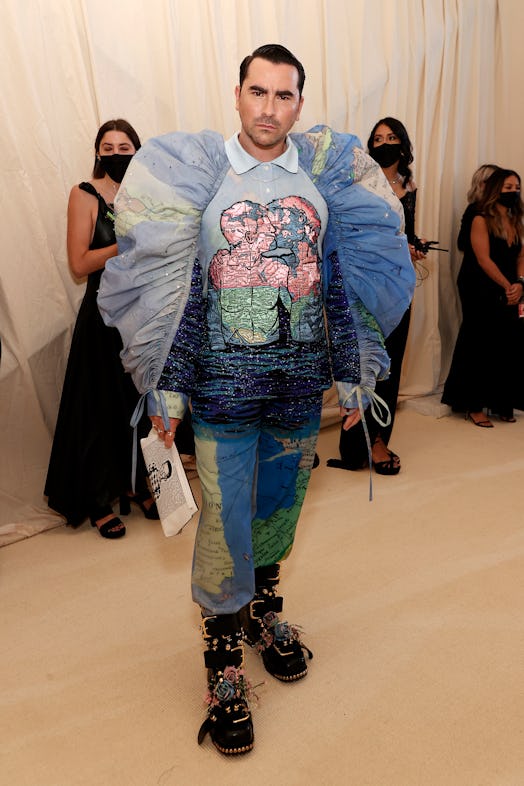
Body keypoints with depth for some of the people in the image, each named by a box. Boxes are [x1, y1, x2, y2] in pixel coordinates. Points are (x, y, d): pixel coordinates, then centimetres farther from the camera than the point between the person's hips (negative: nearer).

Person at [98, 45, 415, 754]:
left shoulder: (329, 174, 7)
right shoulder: (195, 171, 1)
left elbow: (353, 276, 8)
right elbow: (166, 279, -2)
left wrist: (353, 376, 6)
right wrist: (166, 389, -5)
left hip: (300, 379, 3)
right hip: (222, 380, -2)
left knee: (281, 504, 16)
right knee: (226, 518, 0)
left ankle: (263, 611, 40)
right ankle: (224, 658, 20)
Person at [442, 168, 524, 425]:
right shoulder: (481, 220, -8)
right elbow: (484, 260, -15)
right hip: (481, 294, -6)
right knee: (481, 346, -4)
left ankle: (501, 403, 16)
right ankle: (474, 406, 4)